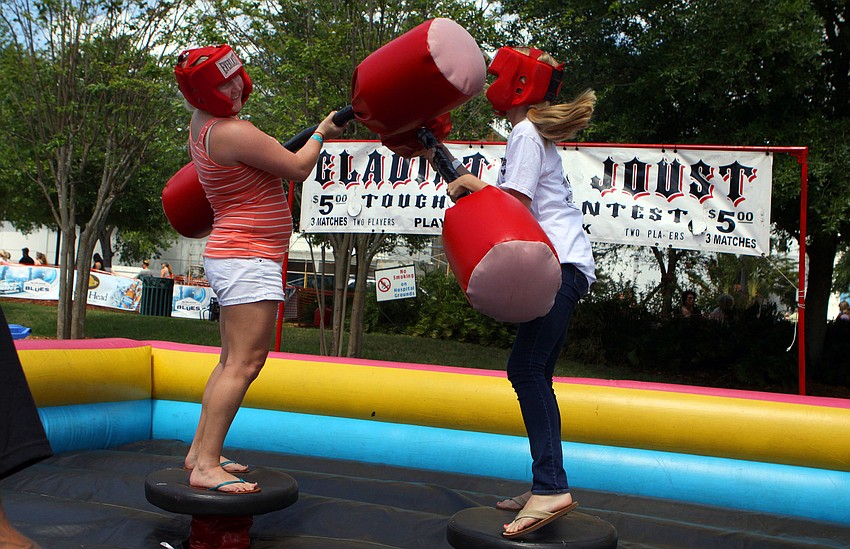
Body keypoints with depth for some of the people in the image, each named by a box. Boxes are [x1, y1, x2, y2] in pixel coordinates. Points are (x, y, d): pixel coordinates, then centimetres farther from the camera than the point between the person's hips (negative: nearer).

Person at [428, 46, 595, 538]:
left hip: (559, 264, -10)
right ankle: (546, 488, 7)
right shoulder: (539, 133, 27)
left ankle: (551, 486, -24)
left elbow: (516, 204, -12)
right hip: (564, 265, 10)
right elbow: (517, 200, 24)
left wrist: (473, 185, -1)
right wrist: (476, 187, 18)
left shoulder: (526, 133, -4)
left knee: (527, 370, -18)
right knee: (535, 374, 6)